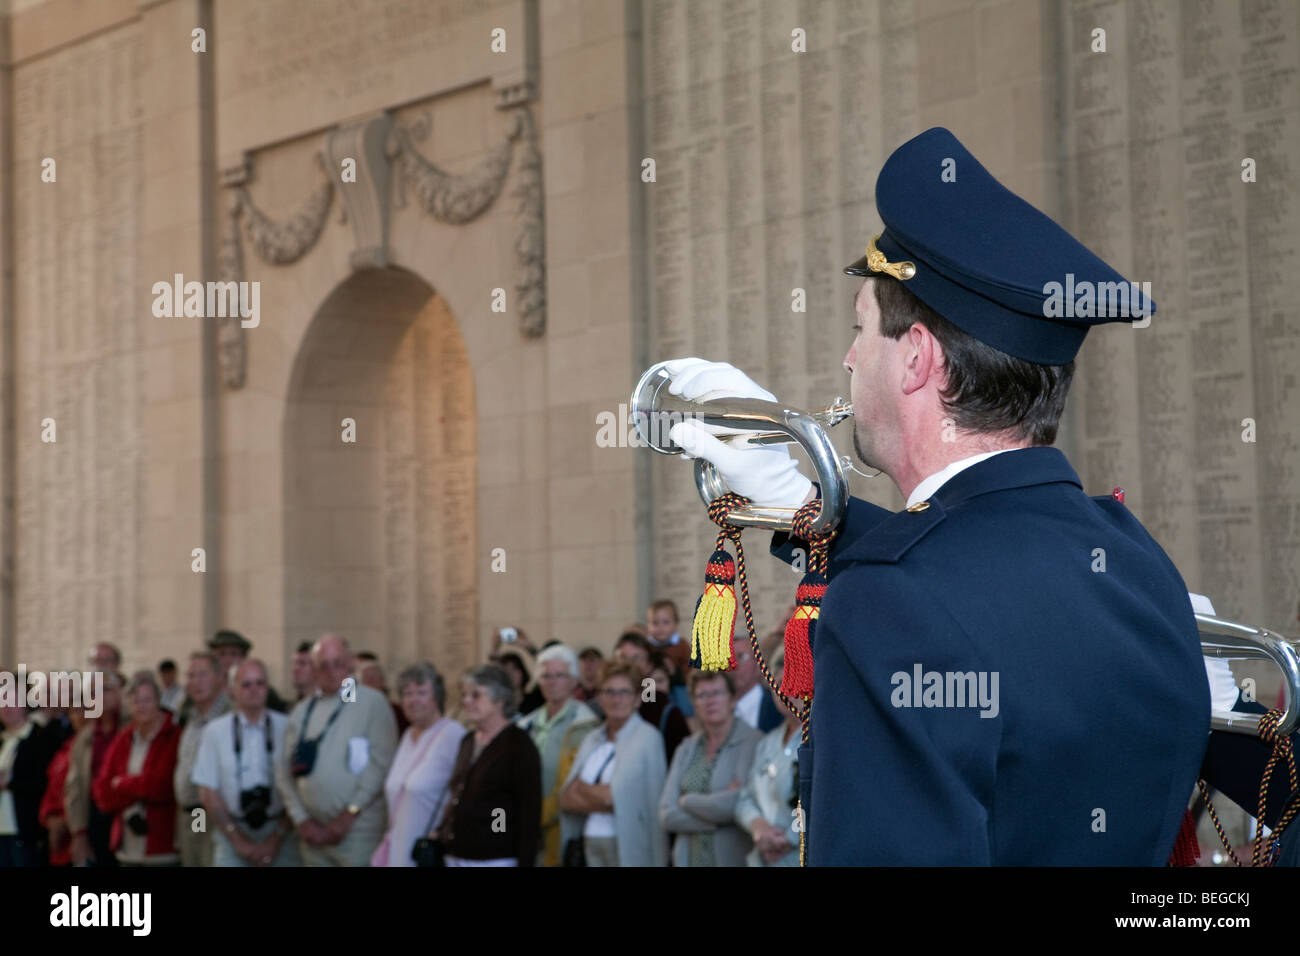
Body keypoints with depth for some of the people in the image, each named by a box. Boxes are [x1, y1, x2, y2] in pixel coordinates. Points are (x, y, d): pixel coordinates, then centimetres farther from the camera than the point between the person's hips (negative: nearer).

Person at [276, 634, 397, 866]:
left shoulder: (372, 702, -1)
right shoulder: (303, 710, 13)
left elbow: (381, 764, -8)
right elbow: (284, 770, 11)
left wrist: (348, 816, -10)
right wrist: (302, 820, 0)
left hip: (358, 832, -5)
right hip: (314, 832, 5)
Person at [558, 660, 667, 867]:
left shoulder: (647, 737, -5)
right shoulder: (592, 739, 15)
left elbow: (614, 796, -11)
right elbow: (566, 799, 8)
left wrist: (582, 787, 6)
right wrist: (600, 796, -9)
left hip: (628, 847, -6)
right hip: (591, 843, 6)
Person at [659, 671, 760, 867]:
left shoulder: (753, 742, -5)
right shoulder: (687, 749, 14)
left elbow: (736, 804, -15)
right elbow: (667, 815, 5)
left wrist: (688, 801, 1)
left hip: (735, 860, -5)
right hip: (690, 859, 5)